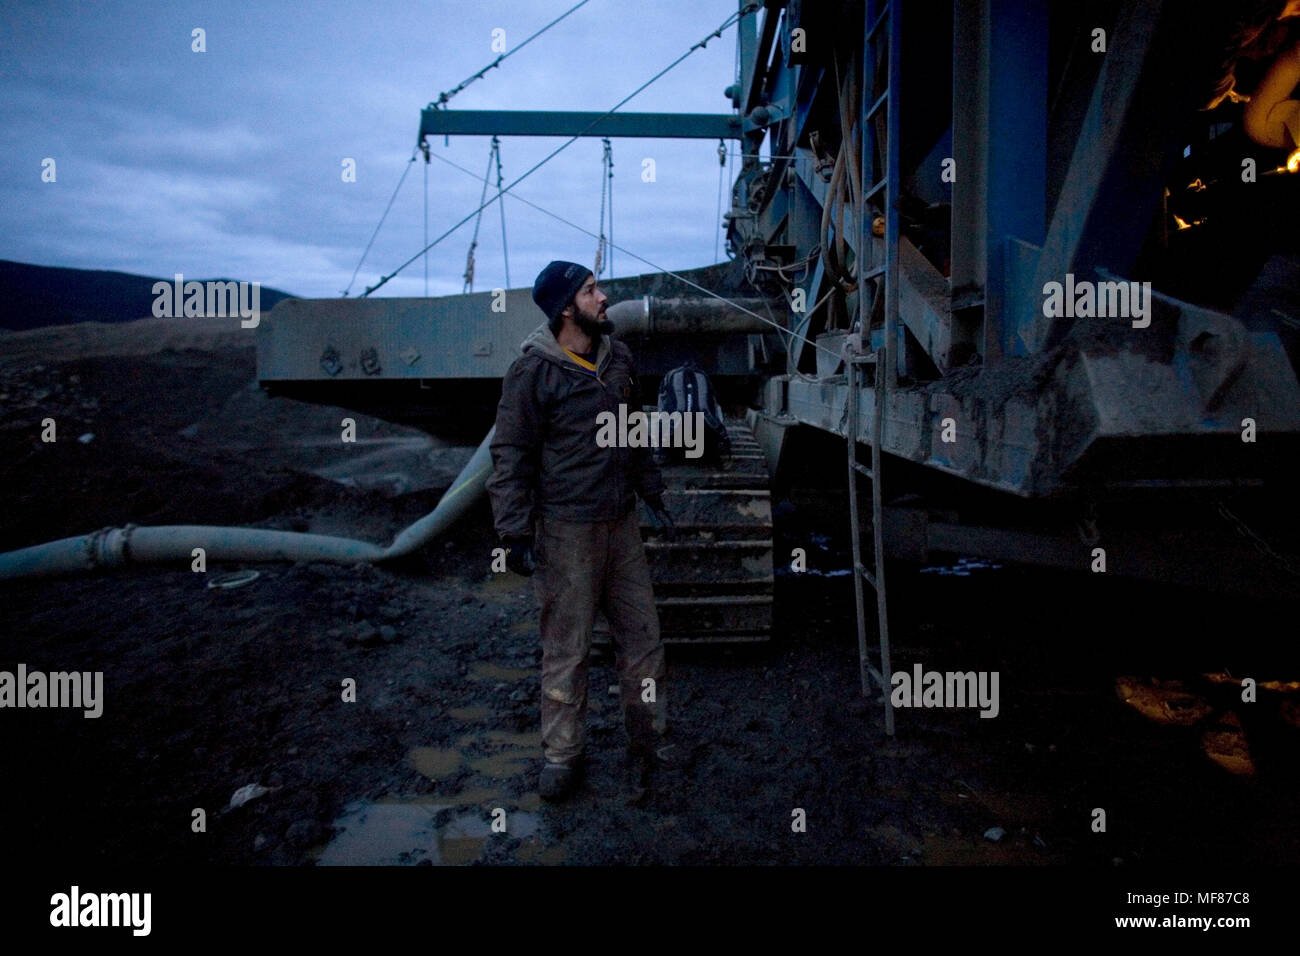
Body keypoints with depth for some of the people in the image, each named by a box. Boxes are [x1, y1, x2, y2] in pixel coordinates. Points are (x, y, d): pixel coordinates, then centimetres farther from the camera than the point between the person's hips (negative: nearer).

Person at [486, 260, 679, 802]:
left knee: (643, 636, 10)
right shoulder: (533, 371, -10)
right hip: (566, 529, -6)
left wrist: (651, 493, 23)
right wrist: (516, 532, -13)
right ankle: (562, 753, 21)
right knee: (566, 646, 4)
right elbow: (511, 457, -9)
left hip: (621, 523, 6)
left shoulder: (618, 358, 11)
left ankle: (647, 738, 27)